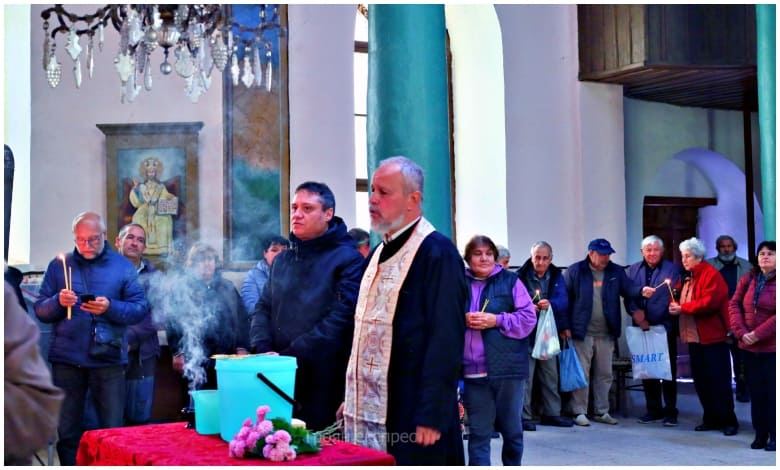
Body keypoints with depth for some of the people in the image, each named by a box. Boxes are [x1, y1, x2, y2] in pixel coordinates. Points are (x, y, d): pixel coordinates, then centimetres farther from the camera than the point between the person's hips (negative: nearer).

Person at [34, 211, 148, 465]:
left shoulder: (123, 266, 4)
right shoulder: (58, 265, 8)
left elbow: (141, 308, -3)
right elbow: (40, 310, 5)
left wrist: (110, 308, -20)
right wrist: (58, 302, -16)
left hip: (108, 359, -1)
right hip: (66, 359, 2)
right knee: (66, 432, 10)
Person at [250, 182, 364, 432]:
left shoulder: (348, 259, -7)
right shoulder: (282, 260, 16)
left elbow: (341, 319, -16)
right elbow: (263, 309, 15)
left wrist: (288, 356, -17)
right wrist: (263, 352, -5)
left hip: (324, 385, -6)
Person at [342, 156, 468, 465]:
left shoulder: (438, 253, -13)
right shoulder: (381, 253, 14)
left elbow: (446, 340, -18)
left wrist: (431, 416, -21)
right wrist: (352, 396, 17)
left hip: (409, 416, -8)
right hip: (369, 410, 8)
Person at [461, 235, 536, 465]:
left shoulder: (510, 281, 3)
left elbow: (528, 318, -3)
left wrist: (496, 320, -13)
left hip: (507, 368, 0)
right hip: (473, 371, 1)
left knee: (512, 429, 13)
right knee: (478, 433, 3)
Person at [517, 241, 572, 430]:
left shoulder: (556, 276, 6)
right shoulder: (521, 276, -6)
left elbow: (563, 301, -5)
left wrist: (550, 304, -26)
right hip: (527, 333, -5)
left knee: (550, 374, 13)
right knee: (526, 375, -6)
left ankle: (551, 413, 24)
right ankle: (524, 416, 1)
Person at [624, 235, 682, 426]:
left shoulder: (672, 270, 0)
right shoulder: (632, 270, 10)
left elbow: (673, 298, -9)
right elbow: (627, 296, 3)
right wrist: (635, 312, -17)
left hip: (665, 327, -3)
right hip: (641, 327, 3)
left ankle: (670, 411, 10)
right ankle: (653, 409, 19)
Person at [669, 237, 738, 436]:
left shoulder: (711, 274, -10)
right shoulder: (688, 277, 16)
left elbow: (709, 302, -20)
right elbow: (684, 302, 20)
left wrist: (682, 308, -17)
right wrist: (675, 306, 0)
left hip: (712, 337, -8)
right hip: (695, 337, 8)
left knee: (719, 381, -3)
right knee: (700, 381, 10)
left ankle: (728, 421, 5)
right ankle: (711, 419, 19)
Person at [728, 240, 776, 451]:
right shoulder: (747, 279, 10)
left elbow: (776, 315, -15)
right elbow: (733, 305, 7)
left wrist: (758, 334, -17)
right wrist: (741, 332, -7)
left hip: (772, 348, -5)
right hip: (750, 348, 5)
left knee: (773, 392, -1)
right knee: (756, 391, 8)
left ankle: (774, 436, 7)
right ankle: (760, 435, 17)